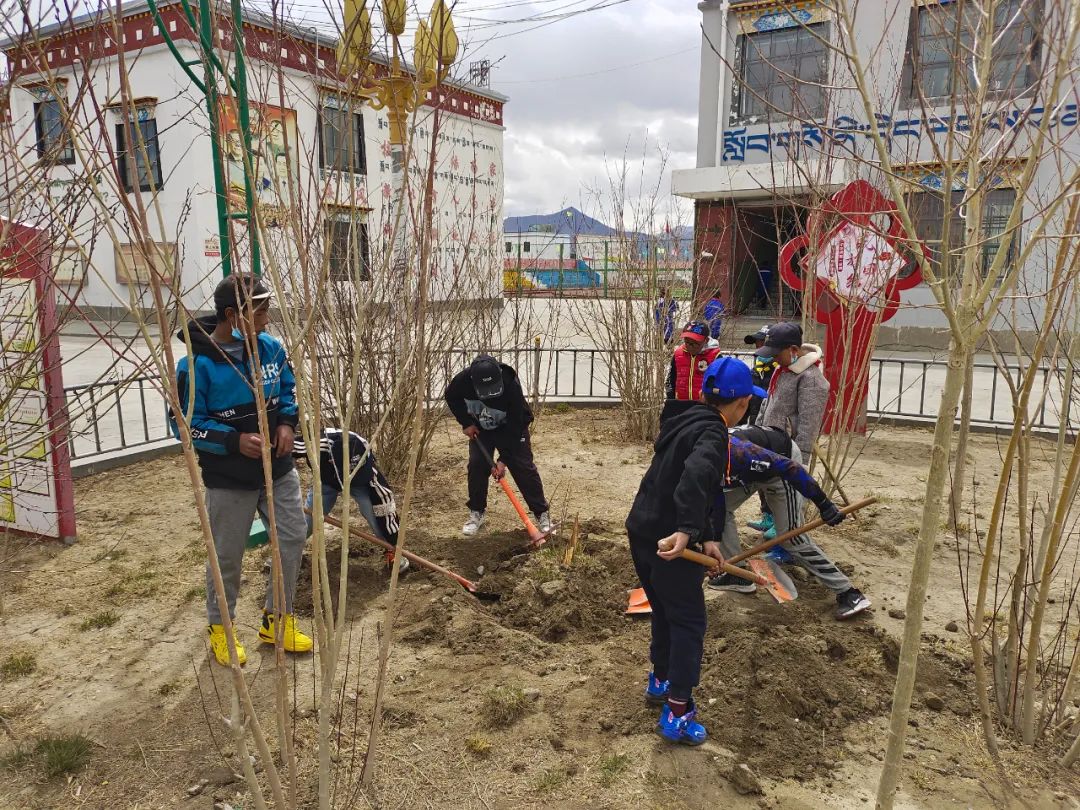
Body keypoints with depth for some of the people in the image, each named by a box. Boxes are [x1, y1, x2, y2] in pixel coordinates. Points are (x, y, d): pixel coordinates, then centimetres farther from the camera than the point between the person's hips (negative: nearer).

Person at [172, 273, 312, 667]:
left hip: (279, 470, 5)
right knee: (227, 556, 10)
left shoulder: (270, 347, -3)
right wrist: (234, 441, -24)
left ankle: (277, 620, 30)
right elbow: (185, 422, -13)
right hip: (229, 480, -5)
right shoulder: (197, 364, -19)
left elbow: (288, 388, 13)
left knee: (293, 540, 10)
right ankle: (220, 626, 34)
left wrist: (287, 422, -6)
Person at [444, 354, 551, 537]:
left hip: (511, 428, -3)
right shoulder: (463, 379, -30)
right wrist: (466, 423, -12)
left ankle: (542, 513, 3)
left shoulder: (511, 386, -39)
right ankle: (476, 513, 11)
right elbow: (451, 397, -5)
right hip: (480, 429, 3)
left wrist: (503, 460, -31)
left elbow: (514, 426, -32)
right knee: (476, 466, -6)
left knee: (523, 467, -8)